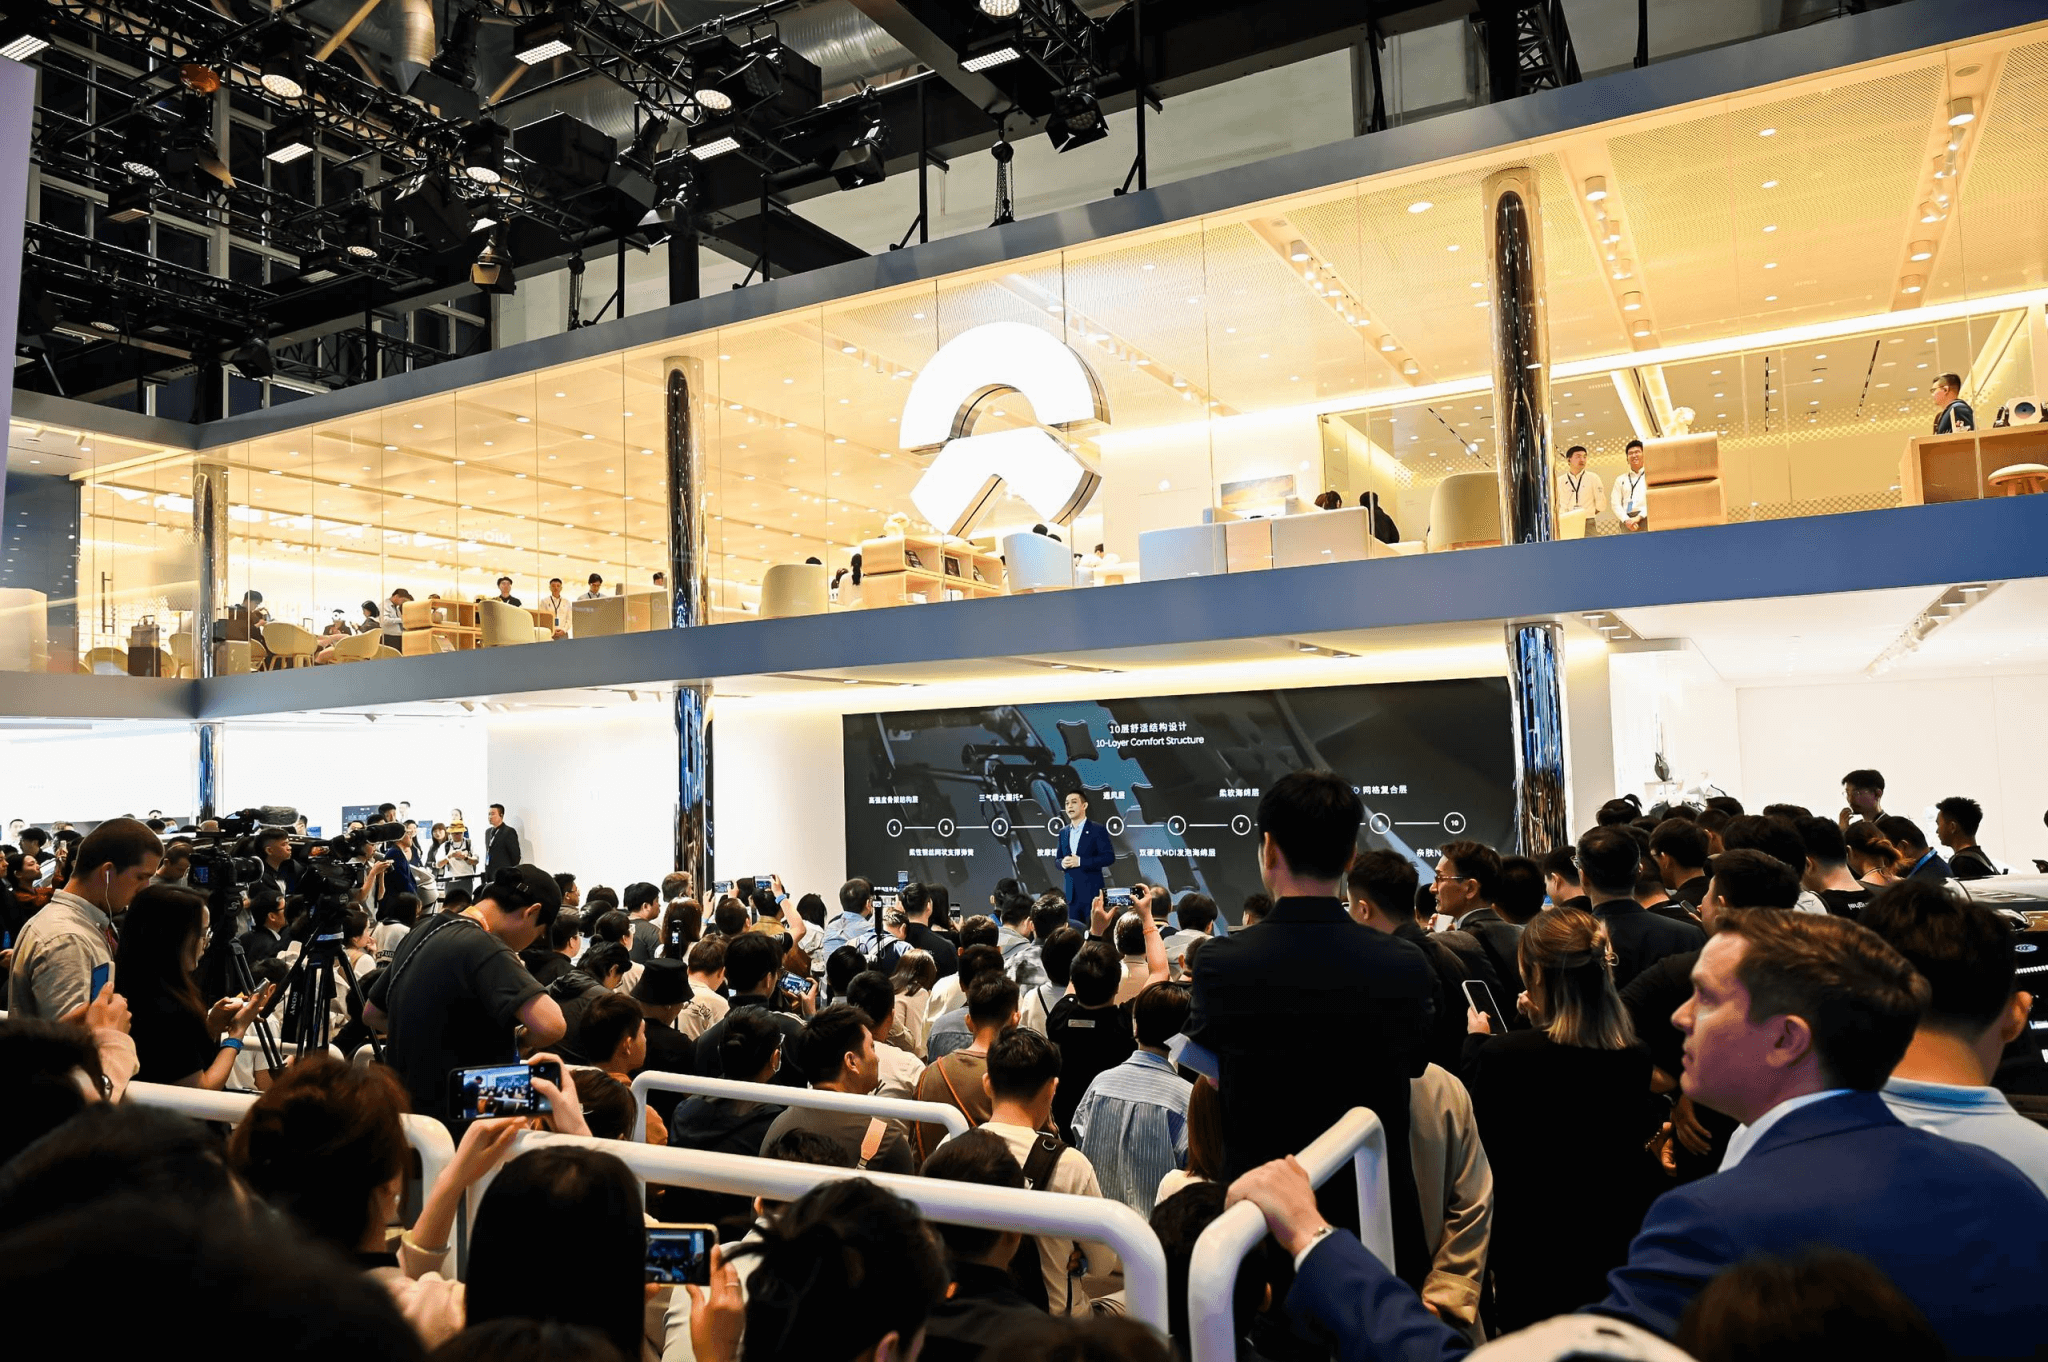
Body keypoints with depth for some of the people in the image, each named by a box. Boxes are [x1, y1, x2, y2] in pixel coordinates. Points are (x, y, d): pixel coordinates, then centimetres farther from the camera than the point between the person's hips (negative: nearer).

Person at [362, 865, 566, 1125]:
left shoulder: (420, 934, 5)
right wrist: (521, 1044, -13)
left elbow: (372, 1014, 20)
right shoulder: (484, 947, -22)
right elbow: (550, 1025, -35)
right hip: (456, 1118, -9)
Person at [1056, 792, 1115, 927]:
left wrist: (1080, 861, -18)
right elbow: (1058, 859, 18)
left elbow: (1109, 857, -11)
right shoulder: (1063, 832, 14)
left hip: (1092, 891, -5)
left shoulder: (1097, 830, -4)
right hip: (1071, 892, 5)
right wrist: (1062, 863, -7)